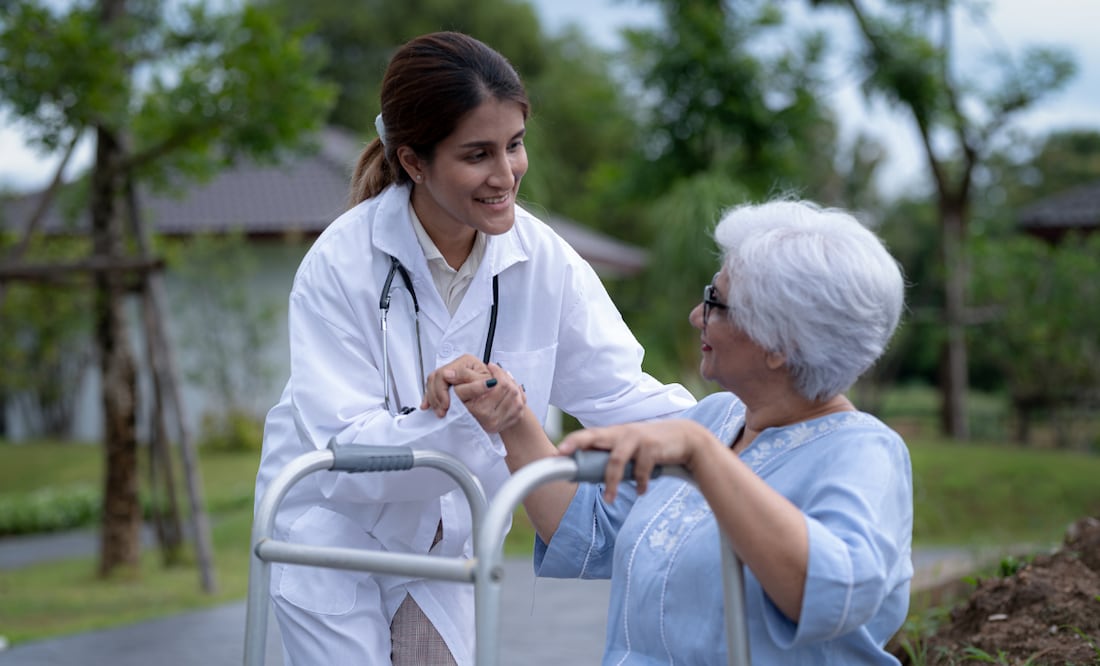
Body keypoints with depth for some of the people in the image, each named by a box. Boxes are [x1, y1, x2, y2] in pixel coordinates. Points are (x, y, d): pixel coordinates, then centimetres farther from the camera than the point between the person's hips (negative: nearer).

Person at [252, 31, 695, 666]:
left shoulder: (543, 258, -14)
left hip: (446, 540, 4)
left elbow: (618, 388, -16)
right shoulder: (341, 263, -25)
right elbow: (344, 454, -30)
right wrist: (456, 415, -48)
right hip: (334, 525, -4)